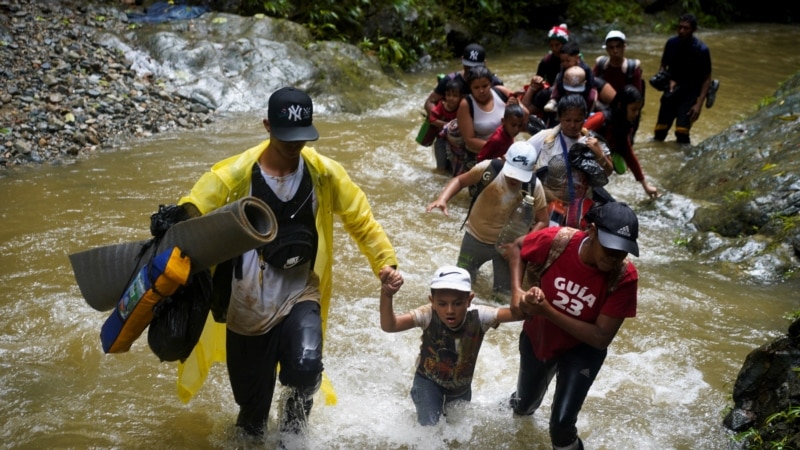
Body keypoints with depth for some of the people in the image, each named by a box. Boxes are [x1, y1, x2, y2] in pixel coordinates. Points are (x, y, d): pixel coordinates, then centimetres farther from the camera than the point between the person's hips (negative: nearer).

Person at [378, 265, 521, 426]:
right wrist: (386, 295, -63)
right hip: (428, 381, -2)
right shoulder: (428, 315, -34)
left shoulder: (478, 316, -30)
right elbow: (389, 326, -45)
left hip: (461, 384, 2)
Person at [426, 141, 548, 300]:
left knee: (504, 292, 9)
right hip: (476, 238, 0)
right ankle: (471, 267, 50)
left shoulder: (534, 186, -20)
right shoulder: (488, 168, -25)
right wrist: (442, 199, -26)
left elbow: (542, 221, -9)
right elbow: (460, 180, -8)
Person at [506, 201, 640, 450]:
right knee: (524, 405, 27)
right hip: (536, 338, 2)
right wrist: (516, 292, -26)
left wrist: (547, 311, -37)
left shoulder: (625, 278, -32)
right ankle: (523, 402, 66)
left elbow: (601, 338, -29)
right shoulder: (557, 240, -31)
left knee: (562, 428, -16)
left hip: (581, 350, -2)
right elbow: (517, 247, -10)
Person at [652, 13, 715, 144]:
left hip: (690, 93, -4)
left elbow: (707, 79, -8)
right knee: (659, 132, 4)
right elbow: (663, 66, 11)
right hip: (672, 90, 4)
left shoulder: (701, 50, -14)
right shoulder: (671, 43, -3)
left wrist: (699, 104, -17)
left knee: (681, 132, -19)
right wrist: (668, 80, -11)